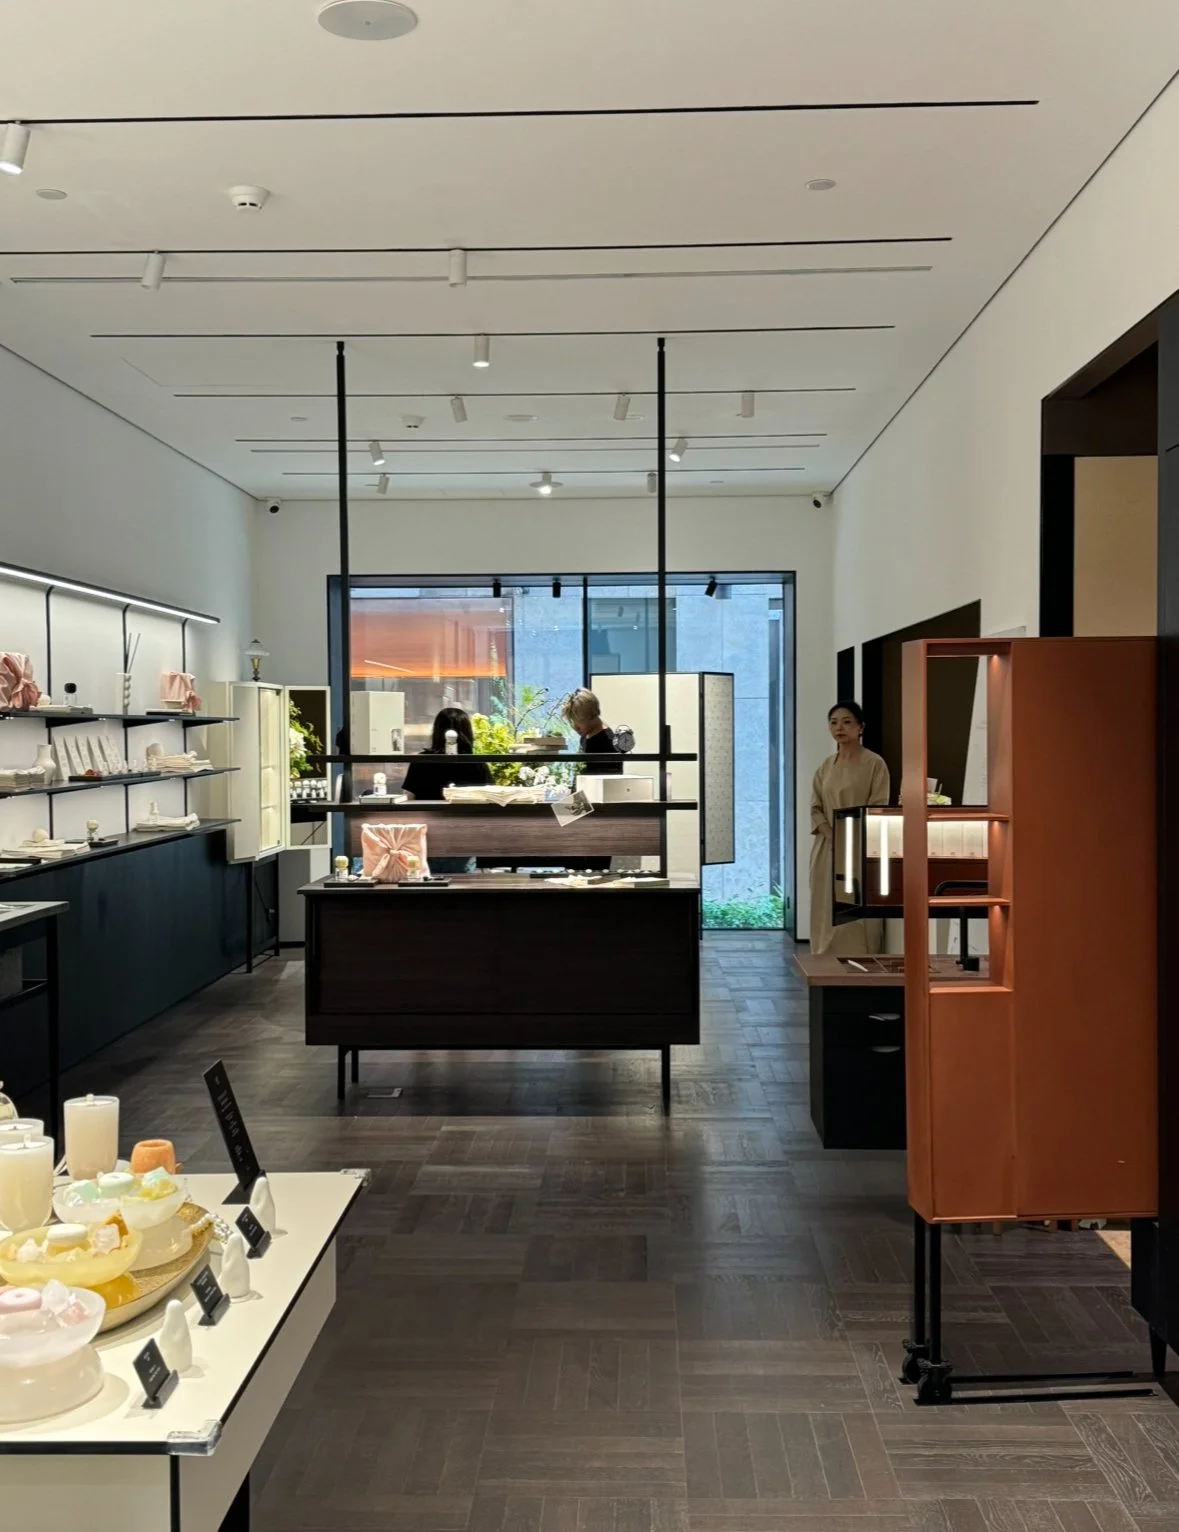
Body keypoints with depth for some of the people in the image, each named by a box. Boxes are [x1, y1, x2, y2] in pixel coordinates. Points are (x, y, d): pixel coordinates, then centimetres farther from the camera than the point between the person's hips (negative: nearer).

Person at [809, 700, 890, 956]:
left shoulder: (874, 764, -4)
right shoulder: (826, 766, 12)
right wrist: (832, 838, -9)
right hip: (827, 850, 5)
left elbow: (878, 809, -8)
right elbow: (816, 808, 8)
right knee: (827, 913, 5)